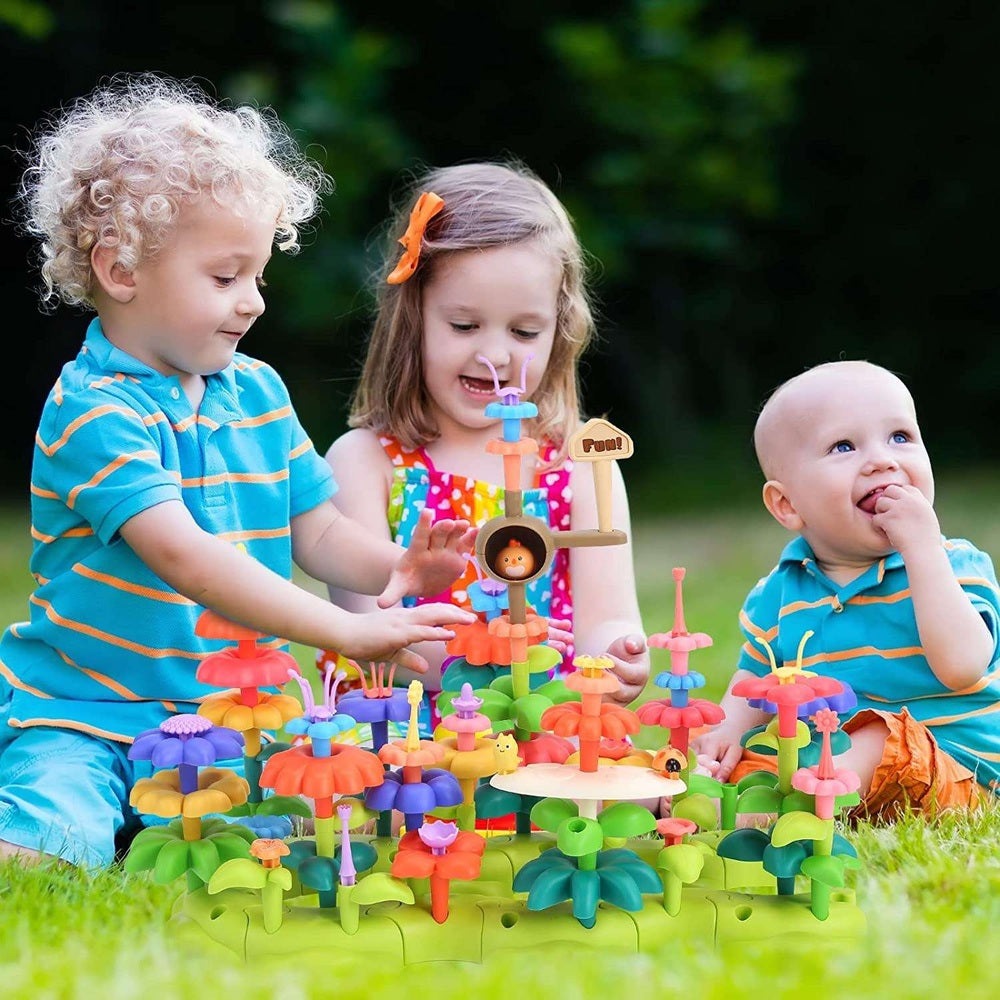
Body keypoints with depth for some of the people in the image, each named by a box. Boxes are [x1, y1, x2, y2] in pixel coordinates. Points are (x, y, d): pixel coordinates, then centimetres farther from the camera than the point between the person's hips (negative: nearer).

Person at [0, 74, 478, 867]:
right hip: (87, 717, -8)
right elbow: (184, 558, -27)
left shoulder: (258, 393, 10)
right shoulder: (93, 411, -15)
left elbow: (316, 534, 13)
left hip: (226, 713, 8)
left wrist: (396, 568, -11)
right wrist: (349, 632, -34)